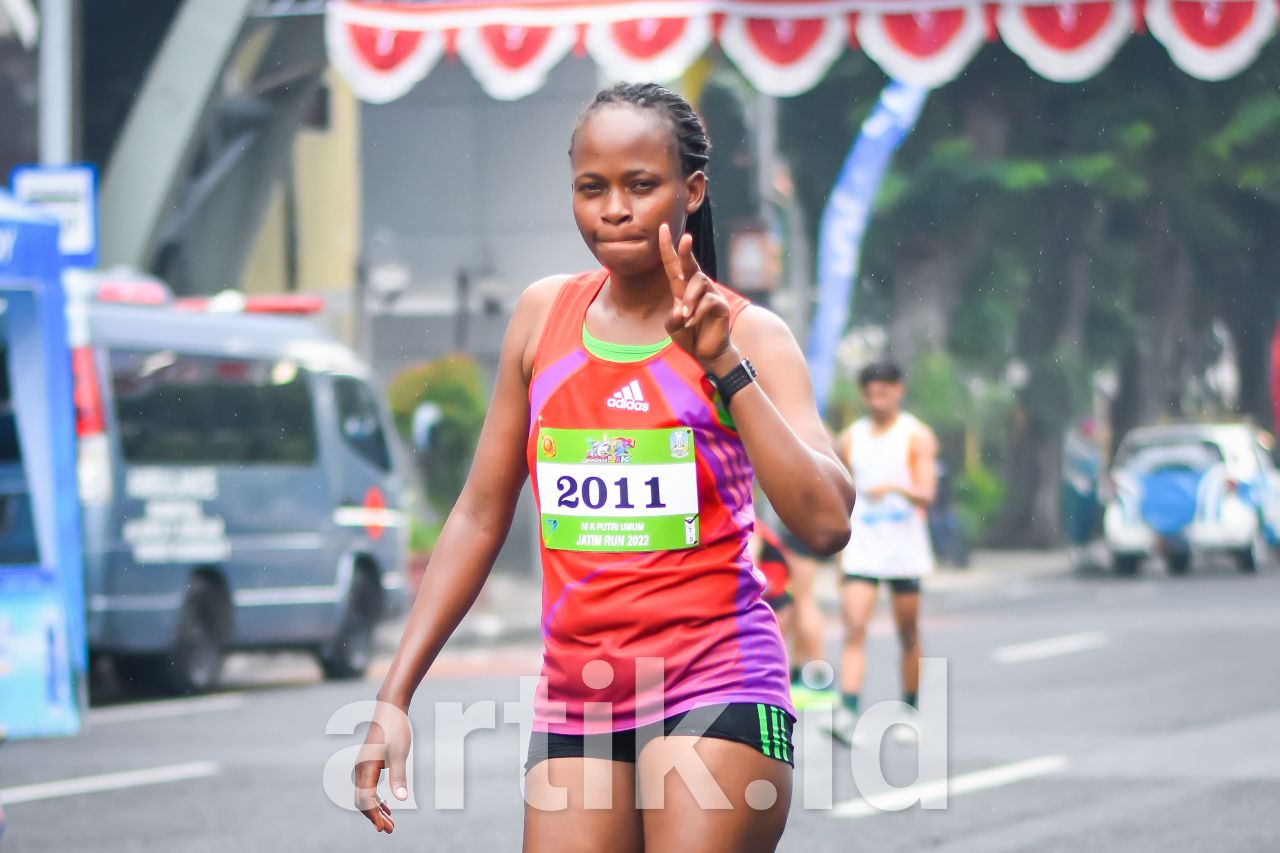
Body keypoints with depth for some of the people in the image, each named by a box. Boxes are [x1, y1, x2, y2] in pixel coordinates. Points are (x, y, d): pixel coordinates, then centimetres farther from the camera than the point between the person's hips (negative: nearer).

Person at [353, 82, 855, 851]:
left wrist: (723, 365, -20)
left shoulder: (750, 334, -2)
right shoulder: (544, 314, 9)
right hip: (574, 696, 4)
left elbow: (826, 524, -15)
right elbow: (480, 517, 15)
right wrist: (396, 696, 10)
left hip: (716, 684, -4)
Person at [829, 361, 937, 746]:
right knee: (854, 629, -13)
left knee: (909, 634, 7)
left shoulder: (916, 437, -2)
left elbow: (926, 495, -12)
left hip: (904, 550, -2)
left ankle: (909, 712, 19)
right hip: (861, 550, 2)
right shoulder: (851, 438, 10)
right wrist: (840, 548, 16)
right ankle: (847, 712, -23)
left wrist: (895, 487, -31)